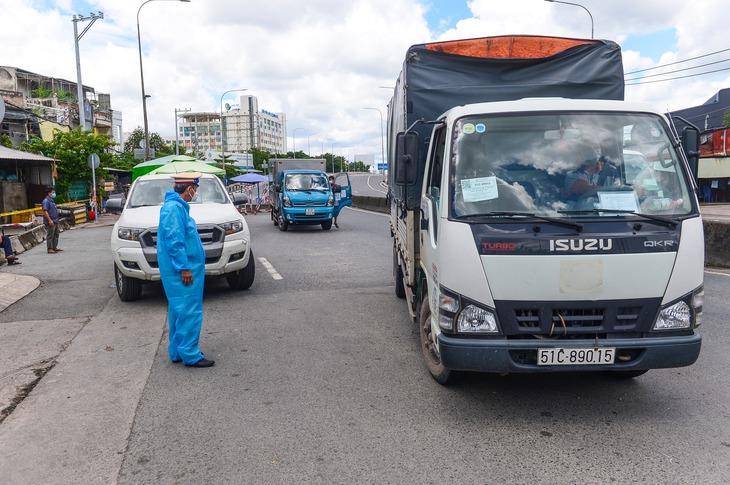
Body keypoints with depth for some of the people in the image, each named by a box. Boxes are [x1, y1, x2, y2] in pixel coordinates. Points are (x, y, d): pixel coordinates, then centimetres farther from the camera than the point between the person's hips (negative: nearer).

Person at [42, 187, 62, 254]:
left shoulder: (51, 201, 17)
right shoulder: (46, 201, -13)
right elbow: (45, 211, -22)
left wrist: (56, 219, 24)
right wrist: (50, 220, -27)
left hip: (55, 221, 10)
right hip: (50, 222, -10)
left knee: (56, 234, 16)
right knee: (50, 235, -7)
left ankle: (55, 247, 24)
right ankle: (49, 249, -4)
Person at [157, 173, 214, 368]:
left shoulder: (177, 206, 16)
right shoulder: (174, 208, -17)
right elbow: (174, 240, -22)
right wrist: (184, 267, -21)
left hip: (179, 270, 11)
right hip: (182, 271, -11)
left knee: (179, 312, 15)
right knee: (189, 312, -7)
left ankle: (177, 352, 23)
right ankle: (190, 355, -1)